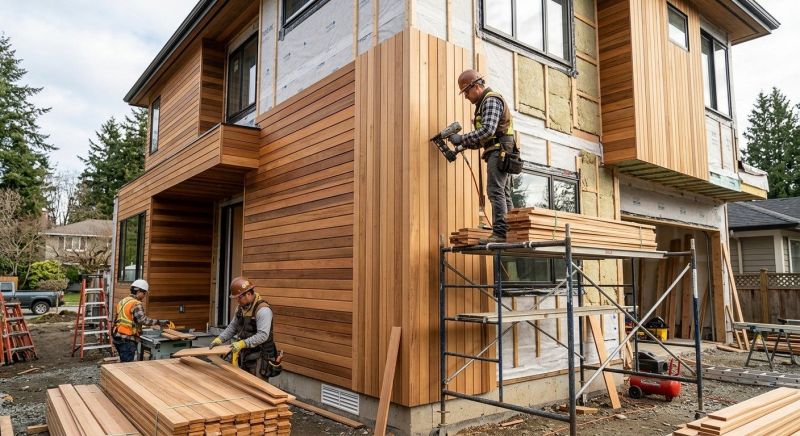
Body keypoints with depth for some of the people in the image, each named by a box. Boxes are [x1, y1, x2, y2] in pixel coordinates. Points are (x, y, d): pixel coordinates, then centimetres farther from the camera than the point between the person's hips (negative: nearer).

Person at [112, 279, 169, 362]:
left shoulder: (123, 301, 13)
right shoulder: (136, 304, -16)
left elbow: (116, 319, 21)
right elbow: (143, 320, -29)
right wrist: (160, 322, -32)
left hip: (118, 337, 10)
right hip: (127, 340, -10)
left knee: (123, 362, 20)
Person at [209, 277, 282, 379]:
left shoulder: (263, 310, -22)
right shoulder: (241, 307, 7)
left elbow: (262, 335, -28)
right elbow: (232, 327, 16)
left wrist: (243, 343, -35)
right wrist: (220, 339, 2)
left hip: (259, 358, -8)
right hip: (244, 355, 8)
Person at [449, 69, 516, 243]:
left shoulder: (491, 100, -6)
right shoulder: (485, 102, 25)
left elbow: (488, 130, -22)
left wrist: (462, 139, -17)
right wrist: (466, 144, 10)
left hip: (499, 151, -10)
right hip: (500, 153, 10)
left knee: (496, 192, -15)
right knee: (504, 194, 6)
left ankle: (500, 232, -18)